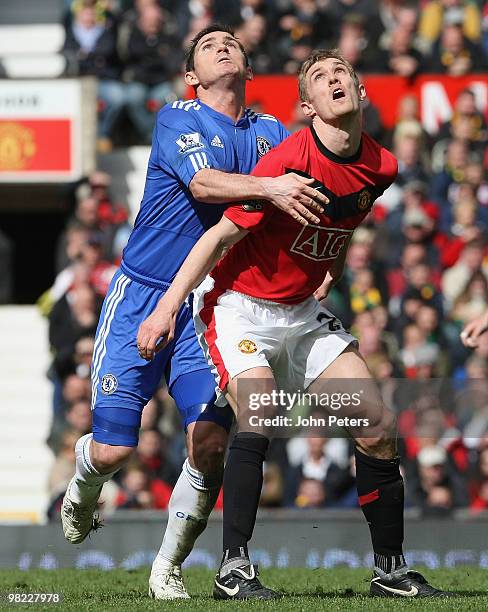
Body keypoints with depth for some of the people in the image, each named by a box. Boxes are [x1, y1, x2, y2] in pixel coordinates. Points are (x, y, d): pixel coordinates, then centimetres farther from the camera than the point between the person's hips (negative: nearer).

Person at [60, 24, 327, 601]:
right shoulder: (176, 119, -7)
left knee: (211, 443, -13)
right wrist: (269, 186, -43)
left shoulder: (272, 133, 9)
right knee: (114, 449, -5)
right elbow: (203, 183, -25)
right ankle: (83, 488, 34)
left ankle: (168, 569, 7)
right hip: (142, 297, -3)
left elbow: (310, 192, 2)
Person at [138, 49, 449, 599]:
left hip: (305, 314, 7)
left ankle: (391, 570, 11)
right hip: (239, 306, -7)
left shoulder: (381, 167, -3)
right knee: (258, 415, -28)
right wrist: (168, 306, -18)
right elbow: (222, 235, -17)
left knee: (378, 427, -1)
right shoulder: (289, 161, -23)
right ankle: (234, 569, -24)